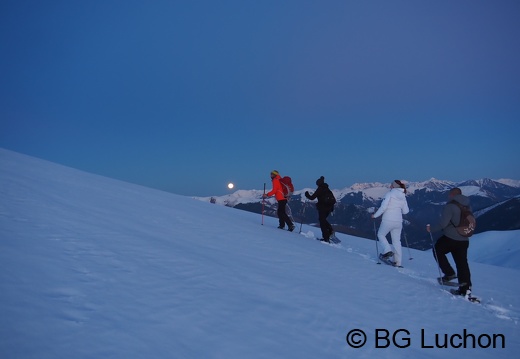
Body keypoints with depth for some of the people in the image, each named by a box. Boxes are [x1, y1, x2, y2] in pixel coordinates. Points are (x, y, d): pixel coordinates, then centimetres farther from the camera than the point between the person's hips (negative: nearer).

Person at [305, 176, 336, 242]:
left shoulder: (319, 189, -7)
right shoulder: (327, 189, 13)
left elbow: (312, 197, -8)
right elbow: (333, 198, 14)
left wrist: (307, 195, 11)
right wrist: (331, 207, 21)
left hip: (322, 207, -7)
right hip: (329, 207, 7)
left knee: (322, 221, 0)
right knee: (323, 220, 25)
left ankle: (326, 237, -4)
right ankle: (330, 230, 5)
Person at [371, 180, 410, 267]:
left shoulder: (389, 193, -8)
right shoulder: (403, 197, 8)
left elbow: (383, 207, -15)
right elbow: (406, 211, 11)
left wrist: (375, 215, -4)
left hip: (388, 220, -5)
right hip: (398, 222, 5)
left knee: (380, 234, 18)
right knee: (397, 241, 11)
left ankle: (387, 250, -1)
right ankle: (398, 262, 10)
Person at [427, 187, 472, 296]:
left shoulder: (450, 206, -14)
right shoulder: (467, 207, 10)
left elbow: (443, 223, -21)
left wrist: (431, 229, -7)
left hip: (450, 238, -7)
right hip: (464, 240, 7)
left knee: (437, 250, 17)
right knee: (462, 263, 10)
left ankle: (450, 273, 10)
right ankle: (466, 288, 9)